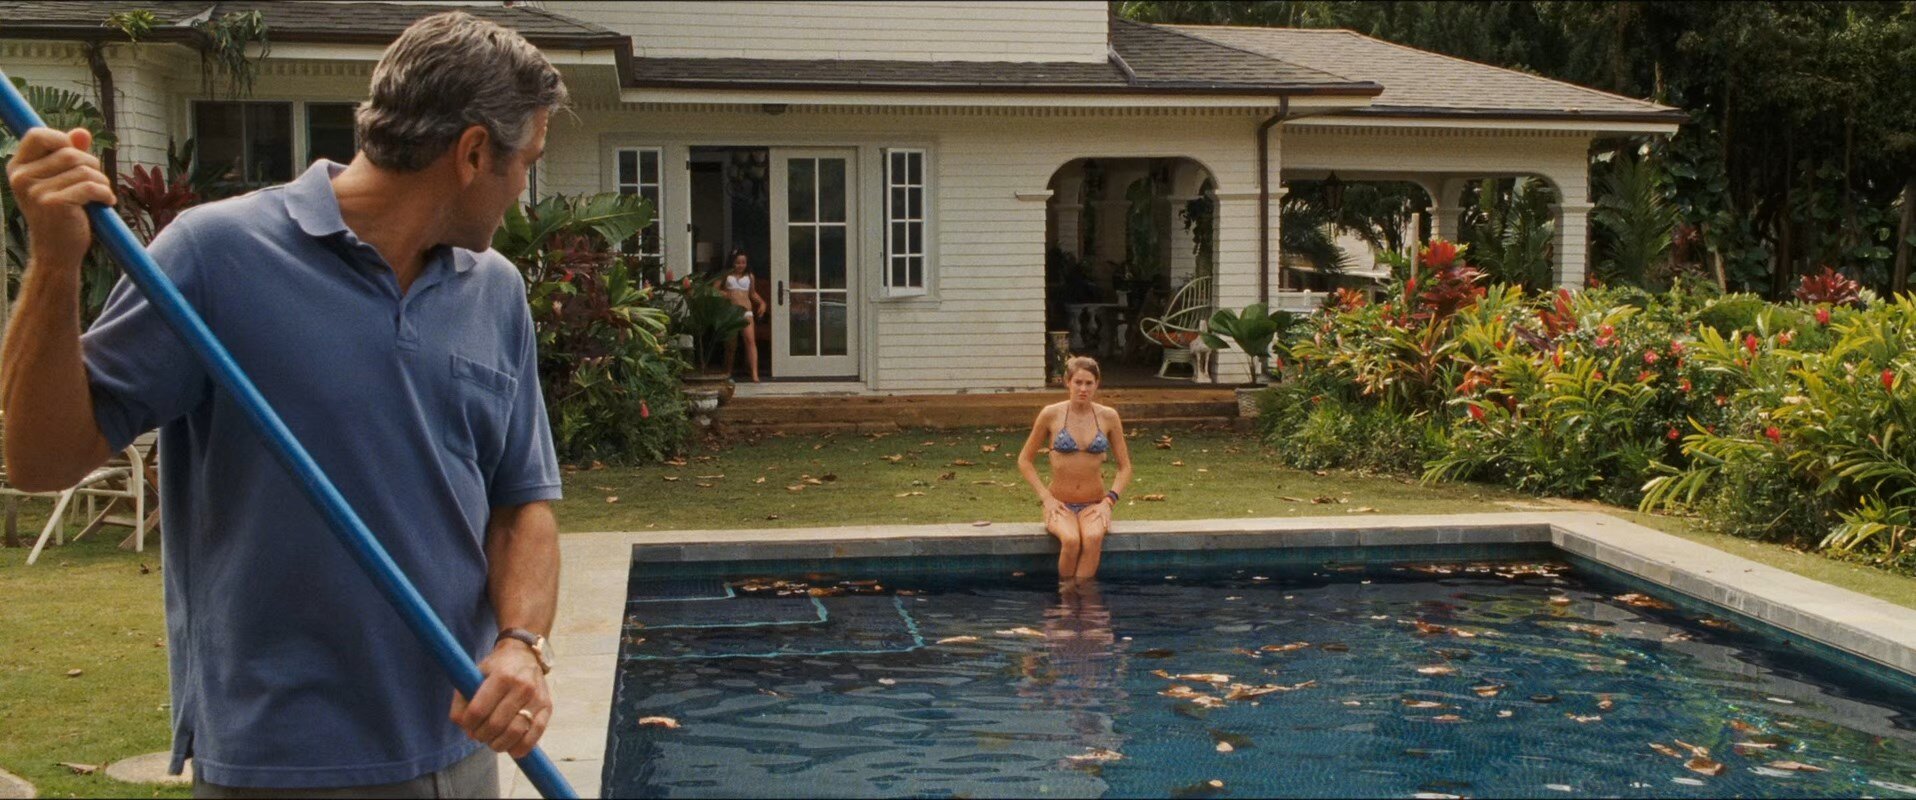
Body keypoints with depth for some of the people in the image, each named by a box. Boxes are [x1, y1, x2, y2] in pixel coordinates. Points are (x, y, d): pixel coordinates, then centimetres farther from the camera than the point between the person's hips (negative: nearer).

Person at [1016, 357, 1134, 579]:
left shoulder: (1108, 417, 3)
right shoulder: (1051, 414, -2)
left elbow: (1125, 467, 10)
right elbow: (1025, 460, 7)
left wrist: (1109, 501, -4)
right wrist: (1046, 497, -4)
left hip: (1094, 504, 1)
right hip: (1060, 504, -1)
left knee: (1093, 538, -33)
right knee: (1071, 540, -34)